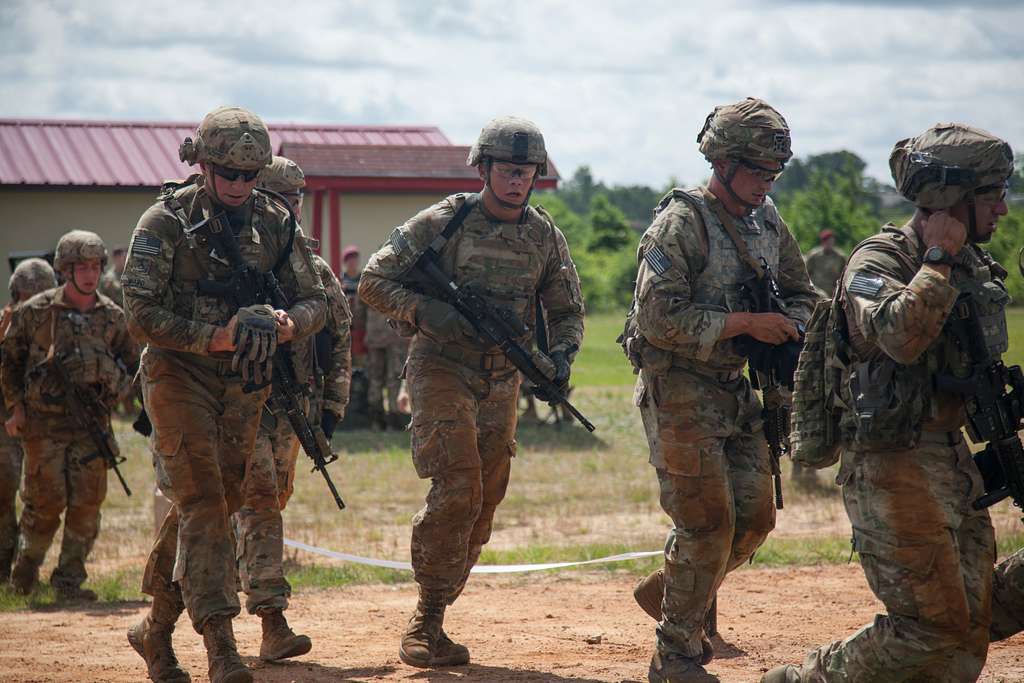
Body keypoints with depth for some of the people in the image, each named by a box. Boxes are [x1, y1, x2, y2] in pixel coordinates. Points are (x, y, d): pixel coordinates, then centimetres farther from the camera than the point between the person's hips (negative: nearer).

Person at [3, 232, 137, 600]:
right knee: (47, 500, -4)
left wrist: (114, 383, -2)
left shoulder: (112, 317, 5)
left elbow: (130, 364, 18)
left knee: (87, 502, -3)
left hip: (92, 423, 3)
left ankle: (69, 579, 7)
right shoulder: (35, 311, -2)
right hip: (44, 421, -2)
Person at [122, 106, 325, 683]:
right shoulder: (166, 222, -10)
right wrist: (215, 336, -24)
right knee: (203, 504, -13)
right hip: (179, 374, -5)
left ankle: (156, 630, 26)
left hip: (244, 384, 5)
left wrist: (287, 323, -18)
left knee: (219, 502, 9)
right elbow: (142, 315, -15)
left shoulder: (276, 222, 3)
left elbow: (316, 301, 5)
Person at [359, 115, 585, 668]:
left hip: (502, 383, 5)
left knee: (483, 505, 5)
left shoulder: (546, 237, 4)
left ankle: (430, 623, 16)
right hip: (442, 372, -5)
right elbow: (373, 283, -6)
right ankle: (426, 620, -8)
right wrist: (427, 311, -22)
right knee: (457, 492, -18)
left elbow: (567, 310, 14)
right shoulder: (443, 223, -9)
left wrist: (560, 357, -7)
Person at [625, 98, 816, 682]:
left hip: (739, 390, 8)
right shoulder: (680, 224, -15)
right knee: (707, 524, -8)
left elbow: (802, 295, 19)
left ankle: (667, 592, 31)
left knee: (755, 518, 8)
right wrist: (745, 322, -22)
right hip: (681, 391, -8)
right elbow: (659, 318, -22)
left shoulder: (769, 222, 9)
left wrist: (785, 330, -4)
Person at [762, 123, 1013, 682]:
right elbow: (901, 337, -35)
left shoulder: (974, 266, 11)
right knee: (932, 624, -12)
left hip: (954, 460, 9)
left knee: (970, 628, 7)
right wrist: (939, 259, -24)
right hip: (892, 465, -9)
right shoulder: (879, 261, -14)